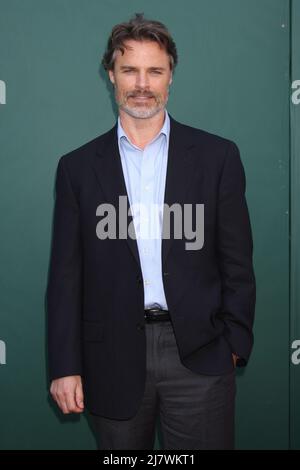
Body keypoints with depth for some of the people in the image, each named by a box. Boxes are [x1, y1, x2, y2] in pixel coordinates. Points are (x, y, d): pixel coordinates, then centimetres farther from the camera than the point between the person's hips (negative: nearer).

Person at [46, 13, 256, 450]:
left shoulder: (217, 156, 3)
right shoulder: (78, 167, 5)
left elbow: (237, 263, 4)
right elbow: (66, 275, 4)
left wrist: (234, 344, 0)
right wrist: (65, 366, 0)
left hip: (199, 354, 0)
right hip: (113, 360, 1)